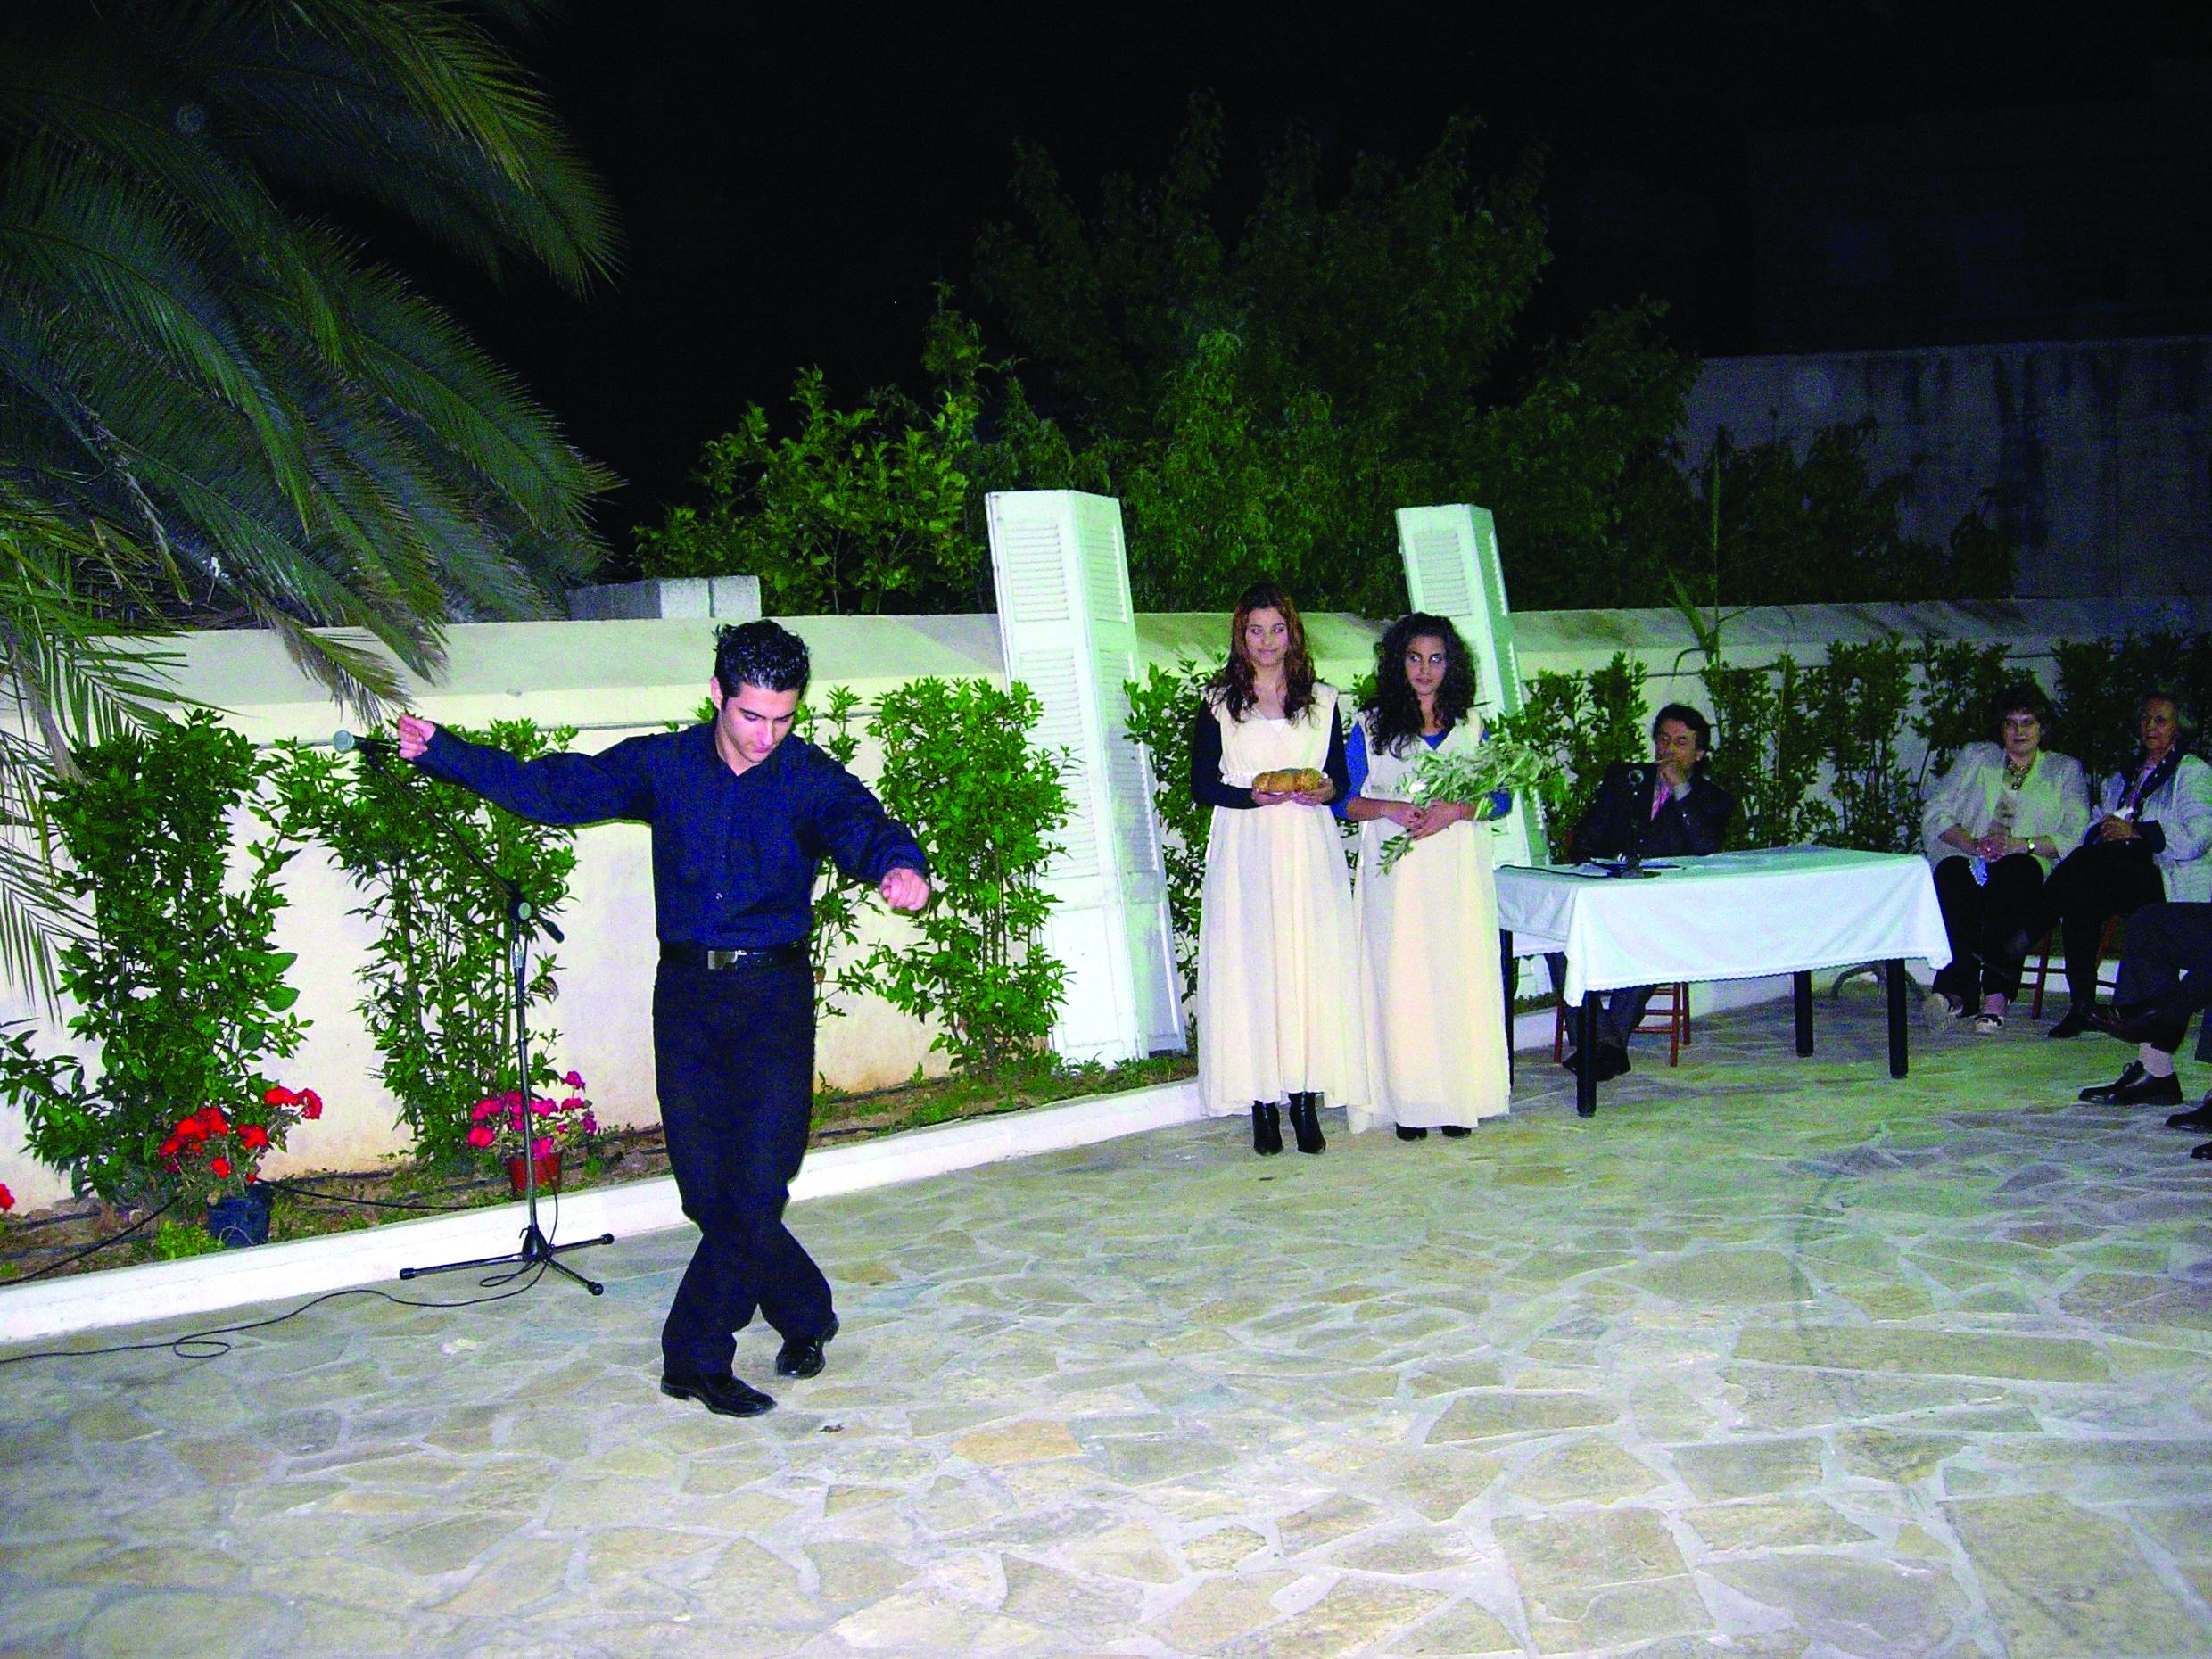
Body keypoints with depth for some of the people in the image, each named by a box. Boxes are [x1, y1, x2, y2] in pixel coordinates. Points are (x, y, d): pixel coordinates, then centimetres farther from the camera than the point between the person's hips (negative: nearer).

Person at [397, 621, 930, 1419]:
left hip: (774, 994, -3)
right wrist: (440, 751, 5)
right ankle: (804, 1315, 21)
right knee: (706, 1187, 2)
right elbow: (553, 788, 10)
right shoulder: (661, 767, 5)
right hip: (686, 993, 3)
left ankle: (697, 1356, 11)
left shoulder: (810, 778, -4)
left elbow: (861, 825, -24)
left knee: (756, 1186, -8)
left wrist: (900, 865, -48)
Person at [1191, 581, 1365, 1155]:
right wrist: (1254, 796, -15)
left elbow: (1342, 776, 15)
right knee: (1252, 970, -4)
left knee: (1313, 969, -3)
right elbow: (1202, 784, 2)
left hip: (1310, 850, 2)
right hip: (1246, 852, -2)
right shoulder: (1218, 703, 6)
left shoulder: (1322, 699, 13)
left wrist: (1327, 790, -8)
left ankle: (1305, 1099, 2)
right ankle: (1264, 1107, 0)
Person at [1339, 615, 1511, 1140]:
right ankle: (1408, 1102, 0)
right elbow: (1343, 798, 4)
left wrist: (1453, 811, -11)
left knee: (1460, 977, -1)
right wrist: (1388, 809, -13)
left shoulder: (1471, 725, 11)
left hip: (1458, 875, 2)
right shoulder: (1370, 725, 7)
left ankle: (1457, 1098, 5)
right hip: (1396, 875, -1)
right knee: (1400, 978, -4)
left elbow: (1500, 798, 7)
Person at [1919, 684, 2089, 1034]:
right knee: (1950, 873, -36)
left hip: (2025, 868, -1)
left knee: (2015, 870, -39)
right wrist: (1969, 842, -9)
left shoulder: (2065, 770, 20)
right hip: (1969, 862, 1)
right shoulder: (1975, 758, 24)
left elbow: (2074, 835, 4)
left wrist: (2021, 844, -13)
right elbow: (1936, 810, 10)